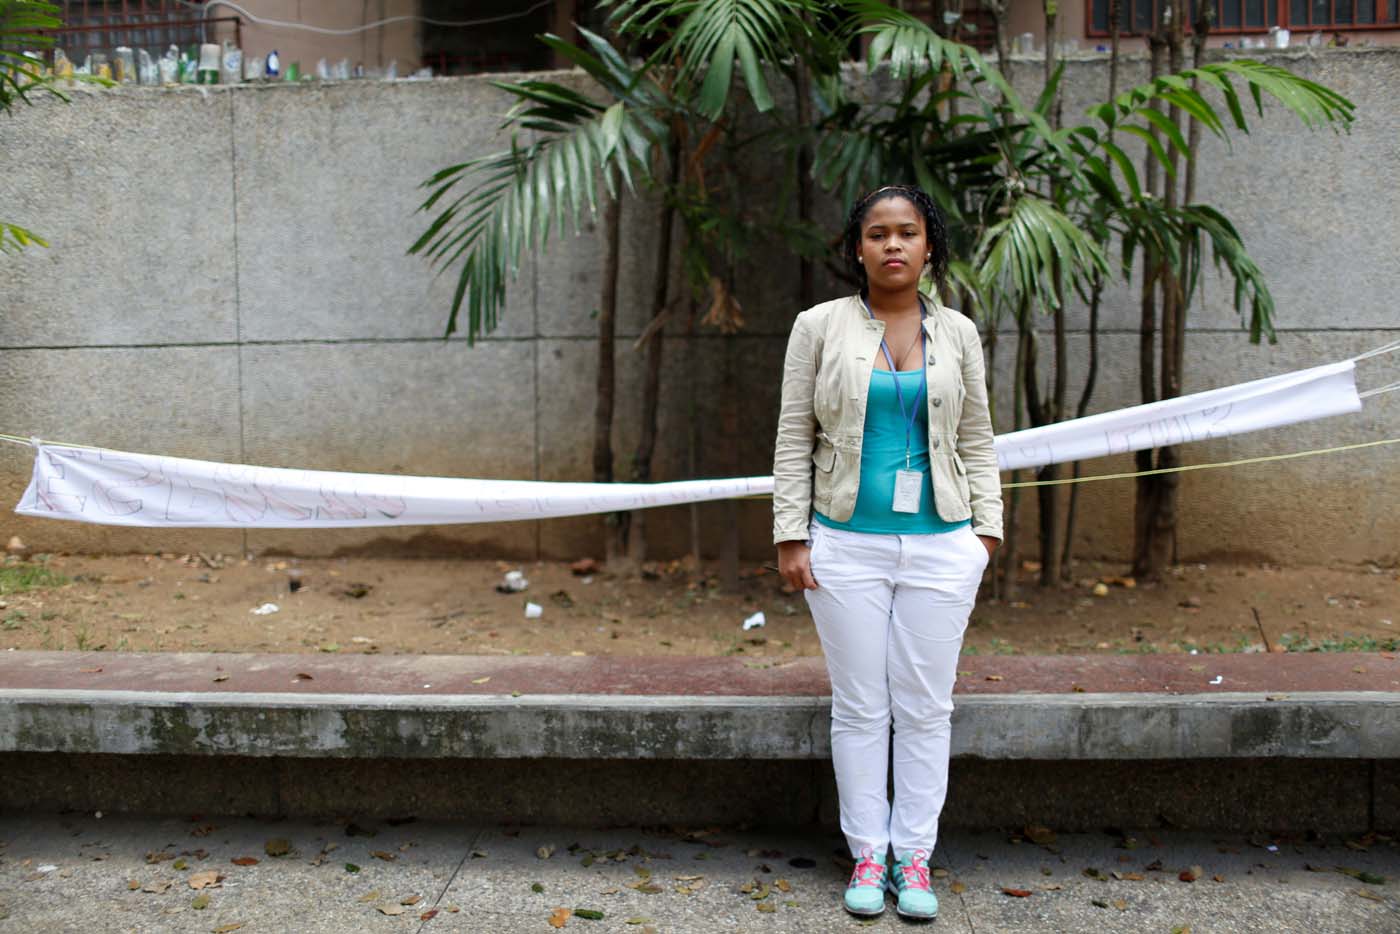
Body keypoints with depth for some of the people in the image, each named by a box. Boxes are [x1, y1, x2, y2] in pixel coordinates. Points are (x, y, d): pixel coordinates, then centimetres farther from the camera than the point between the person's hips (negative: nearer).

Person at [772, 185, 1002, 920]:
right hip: (847, 547, -1)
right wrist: (790, 536, -4)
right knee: (859, 707, 7)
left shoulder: (957, 333, 7)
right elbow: (794, 439, 1)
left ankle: (915, 856, 21)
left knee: (926, 707, 7)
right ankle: (867, 854, 21)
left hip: (940, 547, 2)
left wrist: (987, 531, 4)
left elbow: (977, 441, 11)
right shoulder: (820, 326, 2)